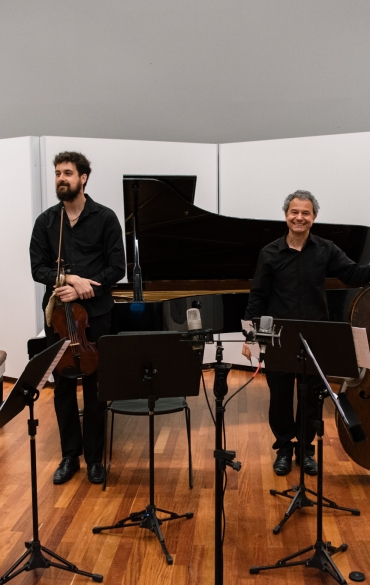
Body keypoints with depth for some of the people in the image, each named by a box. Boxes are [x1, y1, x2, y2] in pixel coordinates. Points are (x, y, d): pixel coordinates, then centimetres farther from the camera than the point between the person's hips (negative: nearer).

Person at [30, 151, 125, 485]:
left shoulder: (105, 218, -2)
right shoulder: (46, 221, 6)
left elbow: (117, 269, -5)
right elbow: (38, 269, 2)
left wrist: (82, 288, -16)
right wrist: (70, 278, -16)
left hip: (95, 314, -2)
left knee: (94, 386, 5)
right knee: (63, 387, 9)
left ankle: (94, 456, 20)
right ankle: (70, 455, 24)